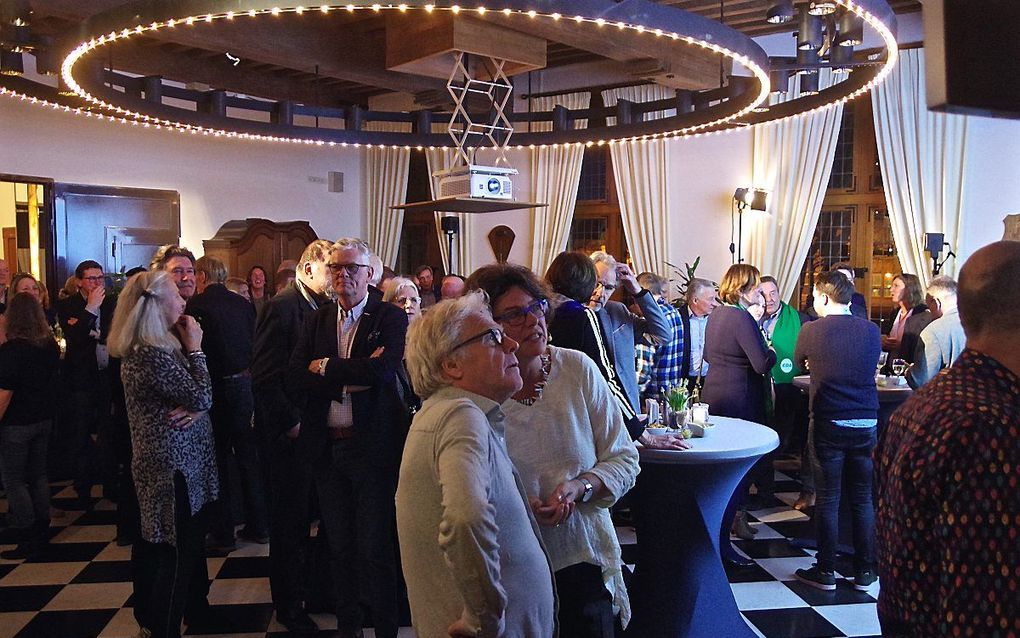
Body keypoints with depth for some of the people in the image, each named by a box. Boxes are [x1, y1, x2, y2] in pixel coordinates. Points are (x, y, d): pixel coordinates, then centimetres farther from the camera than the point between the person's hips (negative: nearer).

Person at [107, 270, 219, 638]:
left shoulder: (159, 347, 9)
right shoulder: (150, 355, -22)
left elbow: (197, 399, 10)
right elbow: (202, 397, -21)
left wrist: (196, 409, -12)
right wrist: (195, 349, -12)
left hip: (182, 461, 10)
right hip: (173, 468, -10)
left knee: (190, 544, 21)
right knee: (177, 552, 0)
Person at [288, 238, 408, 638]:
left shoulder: (390, 318, -5)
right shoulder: (317, 321, 8)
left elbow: (381, 371, -22)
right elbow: (295, 381, -2)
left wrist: (325, 366, -9)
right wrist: (351, 375, -15)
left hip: (373, 446, -4)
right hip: (327, 447, 5)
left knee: (374, 549, 2)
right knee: (339, 546, 17)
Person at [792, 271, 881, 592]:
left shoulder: (811, 330, -8)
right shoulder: (871, 330, 0)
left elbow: (799, 363, 10)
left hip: (829, 424, -3)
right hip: (866, 422, 3)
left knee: (827, 499, 6)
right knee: (862, 498, 12)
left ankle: (826, 571, 13)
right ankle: (865, 571, 19)